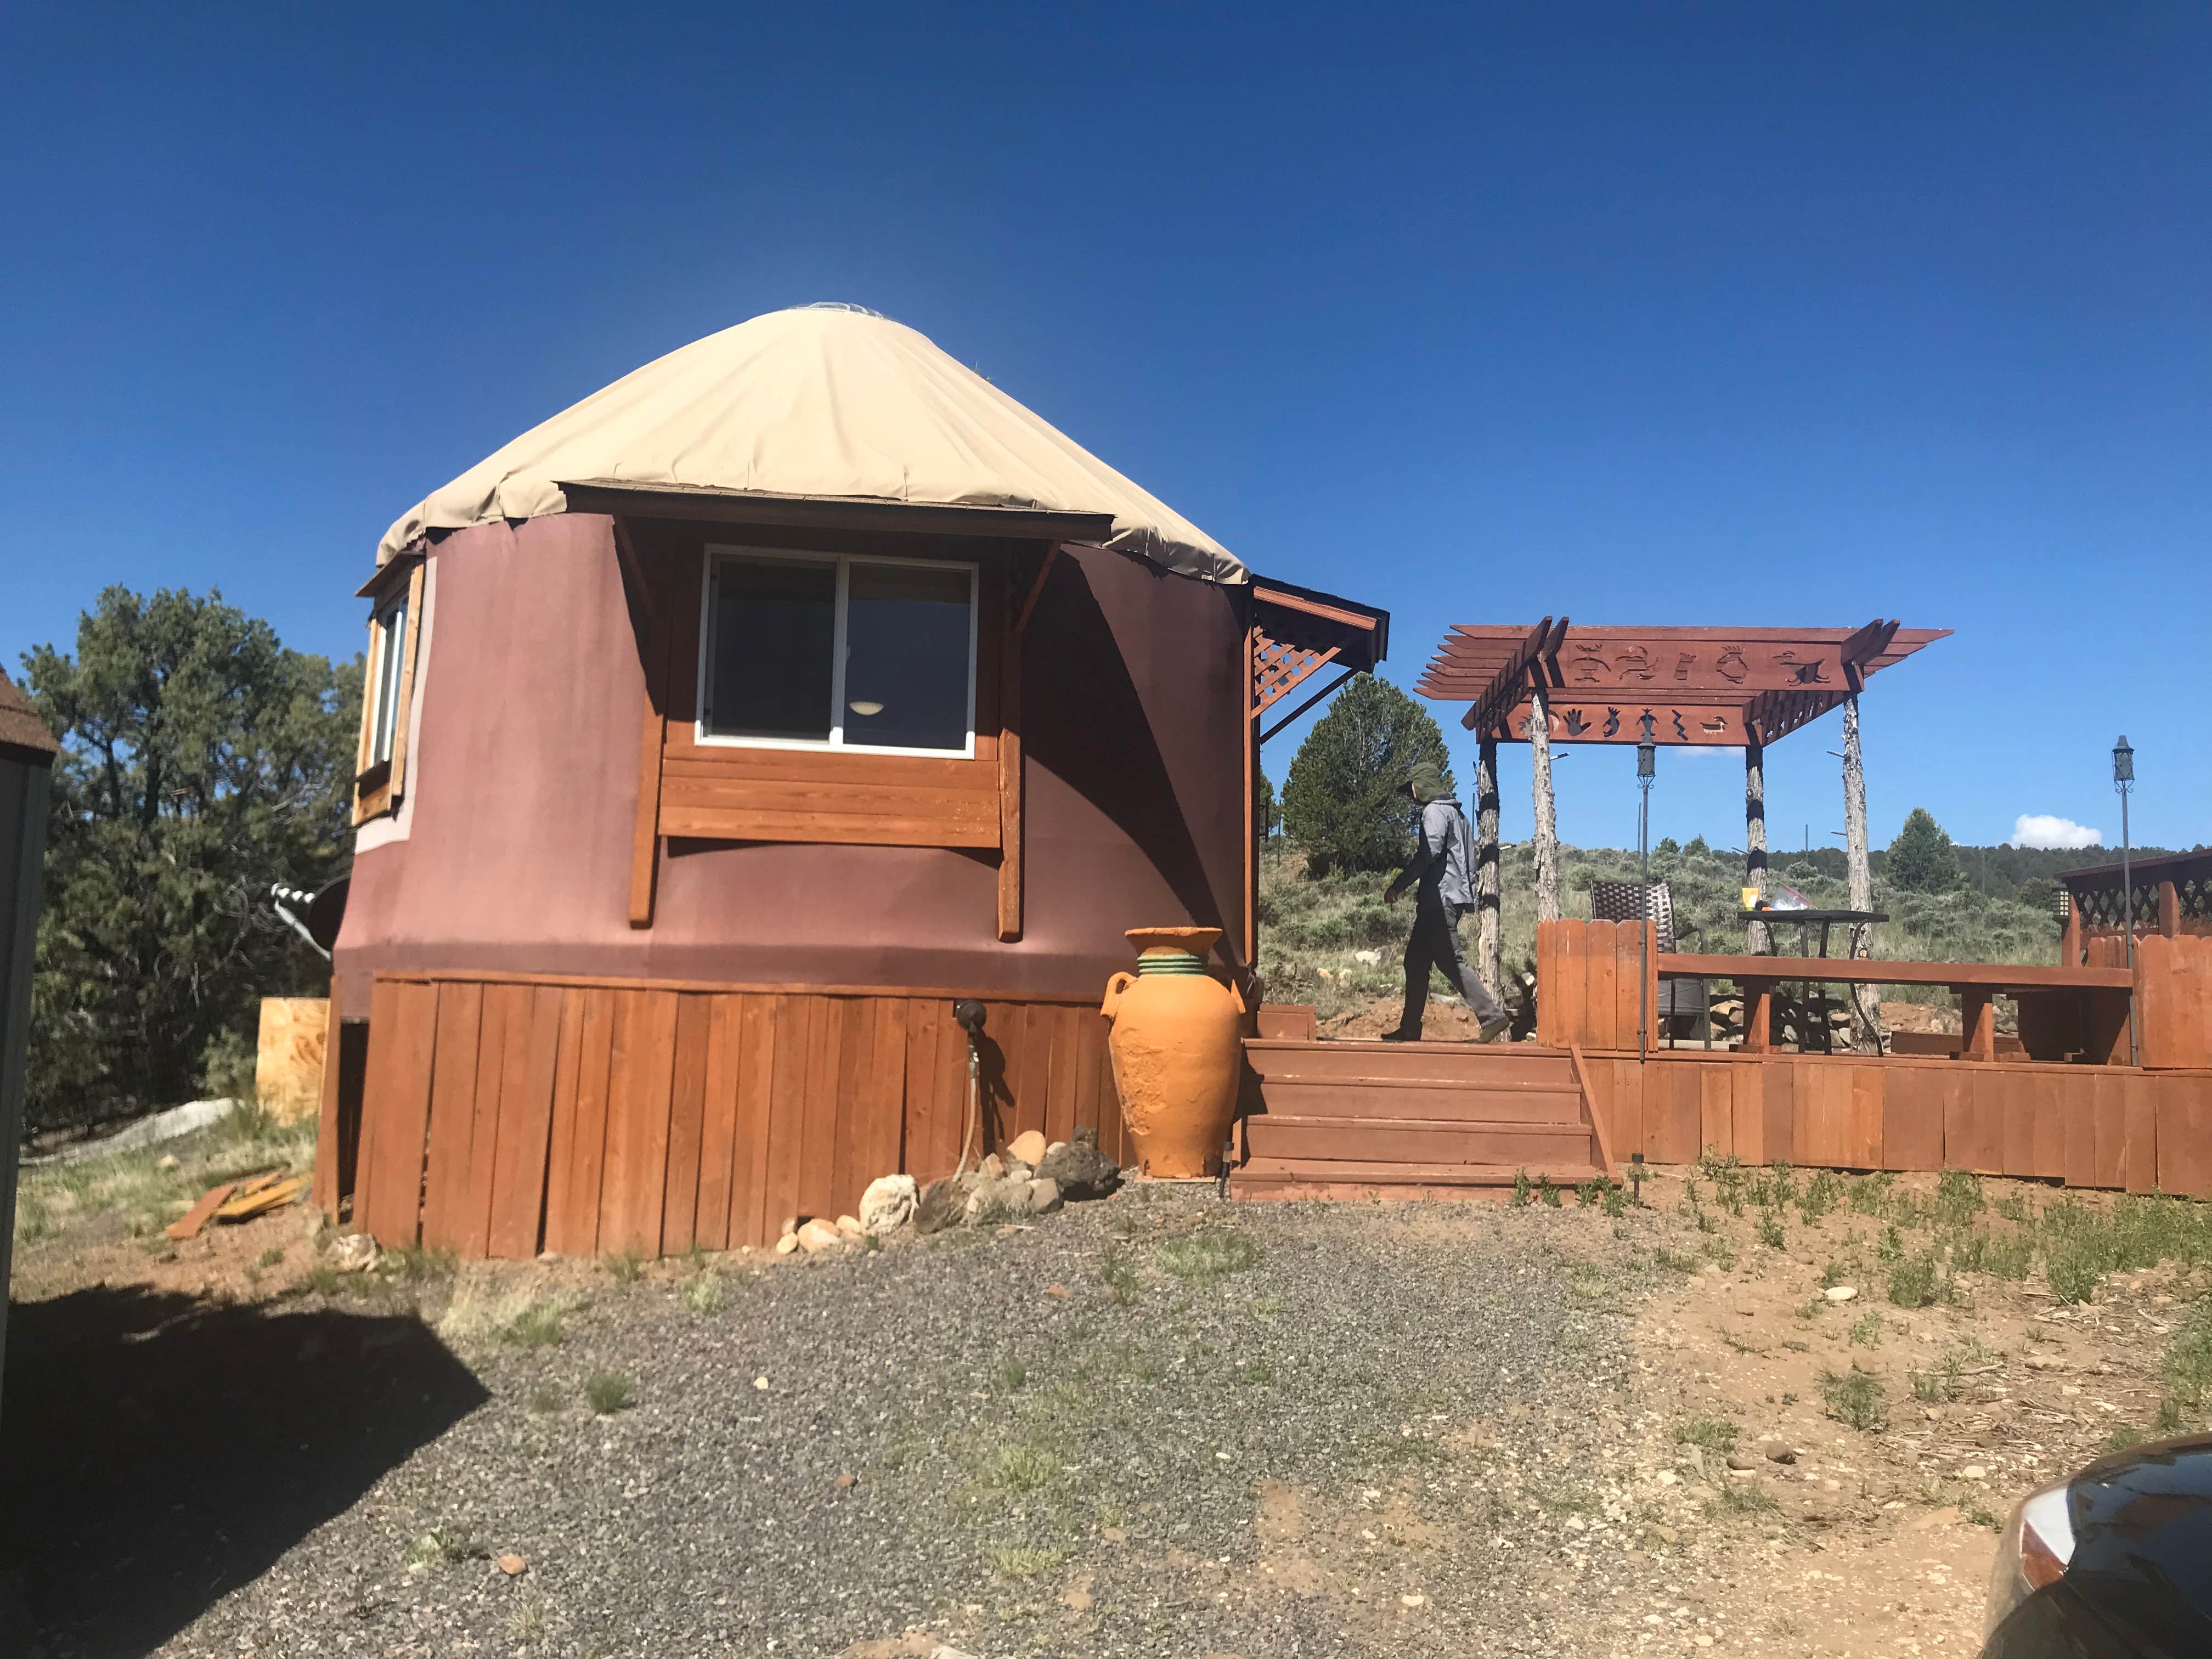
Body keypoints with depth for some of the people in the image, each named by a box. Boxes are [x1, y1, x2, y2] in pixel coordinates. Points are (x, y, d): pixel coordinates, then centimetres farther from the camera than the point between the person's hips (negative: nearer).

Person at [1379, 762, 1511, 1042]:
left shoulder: (1435, 811, -7)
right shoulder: (1455, 812, 23)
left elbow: (1429, 852, -20)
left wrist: (1399, 885, -17)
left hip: (1440, 898, -10)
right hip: (1447, 898, 10)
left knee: (1450, 961, -11)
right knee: (1416, 960, 10)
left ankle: (1492, 1015, -13)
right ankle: (1409, 1028, 11)